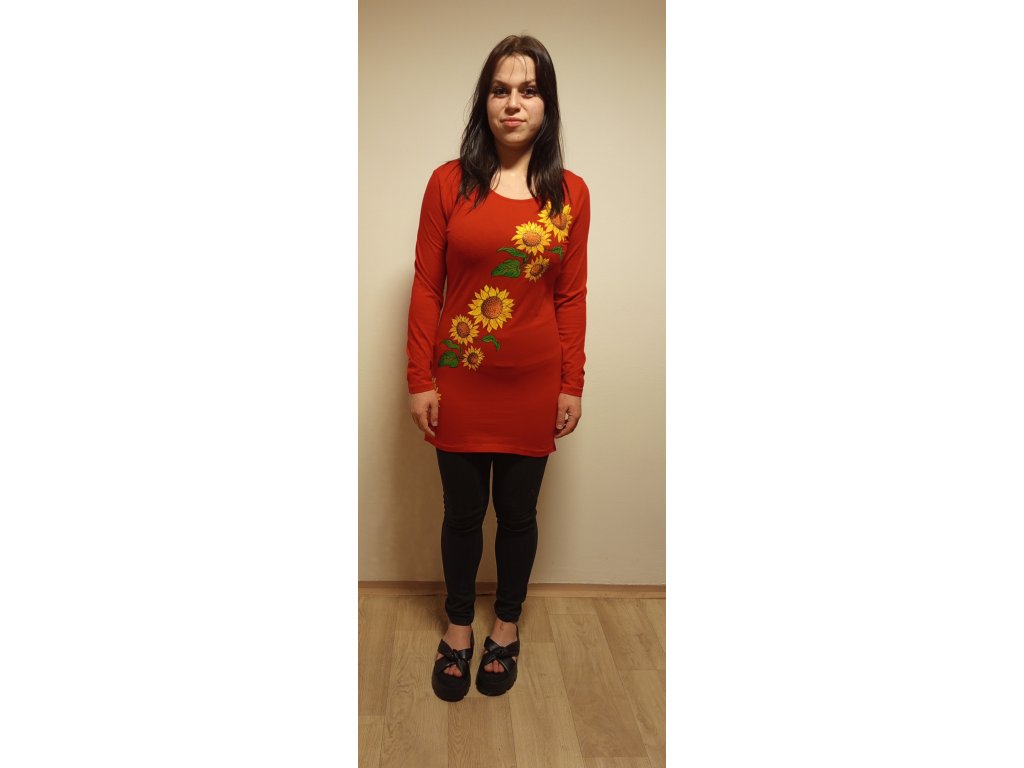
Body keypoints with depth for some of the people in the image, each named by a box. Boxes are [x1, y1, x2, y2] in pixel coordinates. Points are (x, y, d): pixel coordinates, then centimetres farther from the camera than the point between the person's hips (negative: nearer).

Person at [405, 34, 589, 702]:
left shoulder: (571, 194, -1)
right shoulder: (449, 183, -4)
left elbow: (571, 297, 2)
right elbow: (426, 288, -3)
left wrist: (573, 387, 2)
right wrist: (421, 381, -5)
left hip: (533, 388, 1)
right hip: (459, 384, 0)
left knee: (518, 513, 15)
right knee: (463, 514, 14)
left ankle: (508, 625, 39)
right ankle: (459, 627, 38)